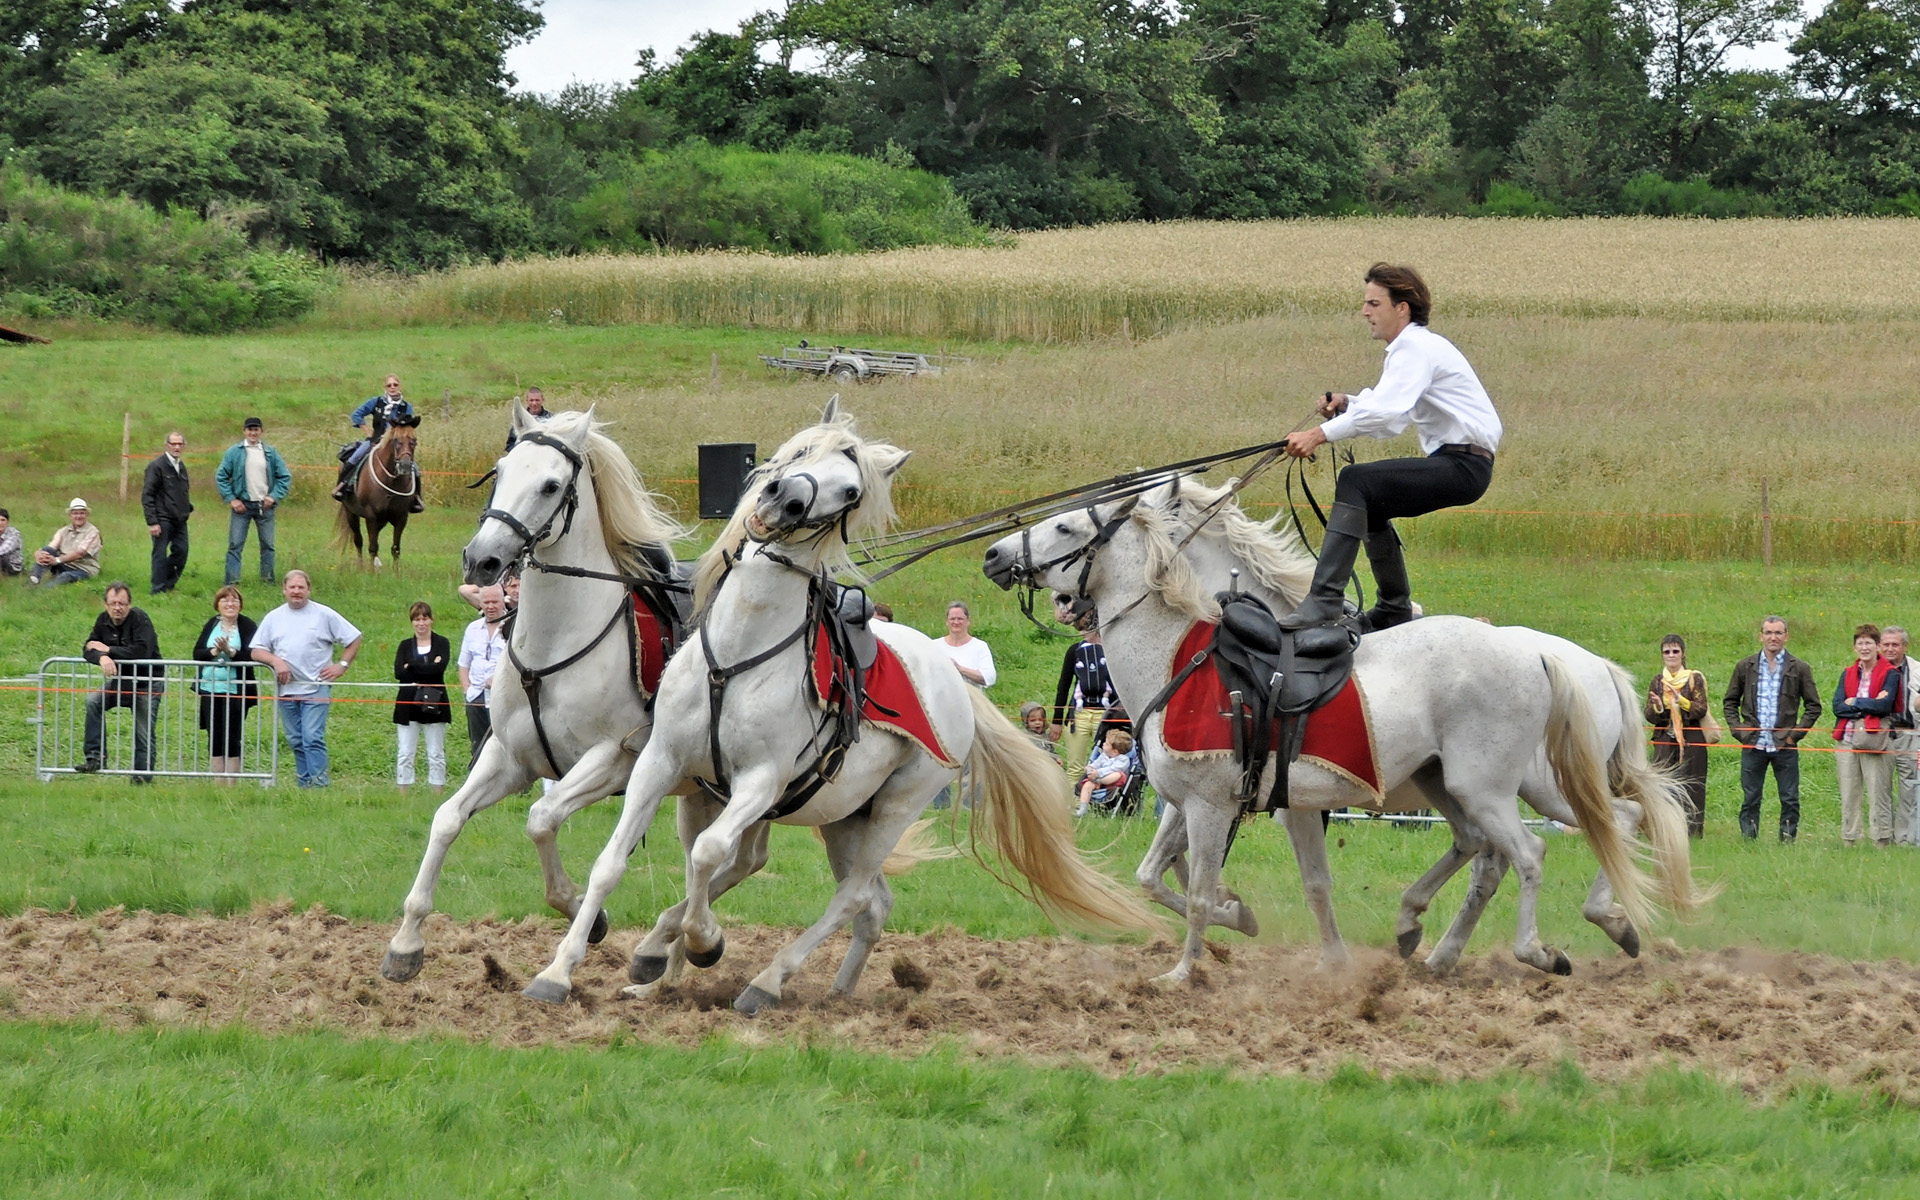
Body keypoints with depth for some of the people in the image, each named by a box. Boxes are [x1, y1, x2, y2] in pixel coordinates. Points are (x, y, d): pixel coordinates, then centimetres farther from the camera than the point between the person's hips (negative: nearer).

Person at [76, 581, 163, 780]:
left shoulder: (140, 620, -16)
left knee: (144, 733, -5)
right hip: (120, 680, 5)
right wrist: (102, 658, -29)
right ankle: (95, 757, -17)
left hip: (147, 683, -5)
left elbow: (141, 651, -29)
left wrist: (108, 650, -21)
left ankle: (142, 776, 3)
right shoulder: (103, 621, 2)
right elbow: (88, 650, -4)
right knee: (93, 700, -18)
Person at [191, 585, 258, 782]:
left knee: (232, 740, -4)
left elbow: (251, 656, -13)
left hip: (235, 691, -5)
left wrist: (230, 651, -24)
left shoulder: (247, 626, -3)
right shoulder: (212, 624, 10)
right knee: (214, 740, 6)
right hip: (210, 690, 5)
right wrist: (214, 652, -14)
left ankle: (231, 784, 0)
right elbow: (197, 652, 4)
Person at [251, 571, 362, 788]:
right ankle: (304, 785, 12)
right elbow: (257, 651, 9)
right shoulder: (274, 618, 11)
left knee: (313, 738, -15)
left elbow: (354, 640, 7)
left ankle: (320, 783, -16)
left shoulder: (324, 615, 2)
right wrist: (275, 661, -9)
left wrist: (342, 665, -2)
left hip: (316, 688, -4)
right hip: (286, 688, 4)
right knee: (296, 741, 7)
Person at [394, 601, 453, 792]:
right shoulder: (405, 646, 9)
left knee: (436, 754, 2)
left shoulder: (441, 644, 4)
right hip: (408, 705, 2)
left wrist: (411, 667, -10)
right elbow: (399, 673, -6)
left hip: (434, 704, -2)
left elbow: (439, 669, -13)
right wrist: (428, 668, -13)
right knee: (405, 753, 1)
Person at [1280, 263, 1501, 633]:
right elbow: (1387, 412, 19)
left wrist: (1321, 434, -31)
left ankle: (1326, 600, -31)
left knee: (1356, 481, -22)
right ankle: (1394, 612, 32)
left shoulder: (1416, 347, -14)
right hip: (1453, 461, 11)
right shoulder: (1408, 348, 19)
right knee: (1370, 501, 24)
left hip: (1465, 466, -11)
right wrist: (1346, 404, 0)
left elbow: (1388, 411, -27)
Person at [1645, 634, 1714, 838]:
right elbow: (1649, 716, 8)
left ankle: (1691, 832, -1)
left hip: (1691, 742, -3)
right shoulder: (1657, 682, 11)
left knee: (1690, 787, -5)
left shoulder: (1695, 679, 2)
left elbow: (1701, 710, -6)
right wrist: (1658, 707, -14)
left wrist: (1681, 701, -20)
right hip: (1665, 742, 3)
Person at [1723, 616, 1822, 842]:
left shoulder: (1799, 669, 4)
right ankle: (1748, 841, 7)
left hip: (1785, 746, -1)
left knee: (1790, 800, 0)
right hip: (1753, 744, 1)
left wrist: (1796, 733, -3)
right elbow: (1729, 702, 15)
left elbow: (1813, 706, 7)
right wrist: (1738, 730, 1)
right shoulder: (1745, 667, 8)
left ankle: (1788, 840, 6)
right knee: (1750, 799, 2)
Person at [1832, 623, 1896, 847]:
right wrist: (1870, 706, -9)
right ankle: (1848, 842, 10)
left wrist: (1855, 703, -4)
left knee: (1878, 795, -6)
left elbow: (1885, 705, -13)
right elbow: (1838, 707, 1)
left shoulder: (1889, 674, 1)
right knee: (1848, 796, 6)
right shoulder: (1848, 674, 14)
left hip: (1874, 742, -5)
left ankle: (1882, 841, -4)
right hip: (1847, 740, 5)